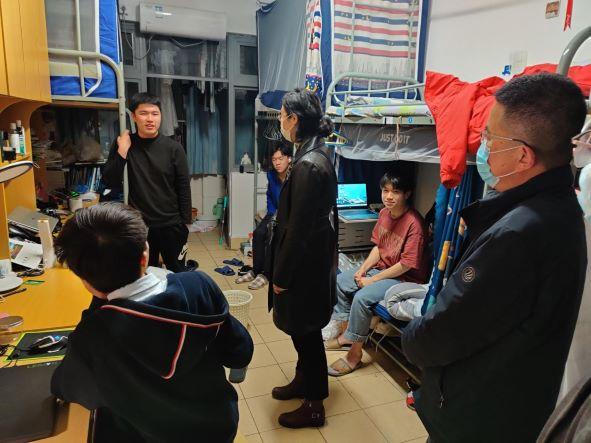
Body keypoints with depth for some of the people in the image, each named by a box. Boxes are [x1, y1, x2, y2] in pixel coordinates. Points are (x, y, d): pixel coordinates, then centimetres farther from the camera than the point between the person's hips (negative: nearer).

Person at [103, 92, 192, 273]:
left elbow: (183, 188, -2)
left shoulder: (173, 148, -5)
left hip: (171, 225, -1)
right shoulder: (123, 144, 0)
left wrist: (184, 224, -3)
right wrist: (122, 151, -16)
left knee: (178, 274, 12)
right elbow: (110, 183, -5)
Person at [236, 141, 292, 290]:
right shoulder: (271, 174, 1)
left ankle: (266, 274, -14)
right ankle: (256, 270, -4)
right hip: (276, 213, 6)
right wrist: (273, 214, 1)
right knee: (258, 233, -18)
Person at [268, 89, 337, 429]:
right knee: (302, 329, 24)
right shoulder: (319, 153, 5)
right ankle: (303, 381, 45)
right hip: (315, 256, 9)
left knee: (305, 331, 8)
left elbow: (298, 227, -23)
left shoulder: (308, 164, -24)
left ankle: (314, 405, 27)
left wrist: (281, 275, -14)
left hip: (305, 263, -9)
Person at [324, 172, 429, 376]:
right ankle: (345, 332, 12)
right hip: (380, 269, 9)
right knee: (340, 281, 2)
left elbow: (406, 264, -23)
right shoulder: (384, 213, 1)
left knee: (362, 297, -27)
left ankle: (355, 354, -11)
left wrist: (372, 280, -18)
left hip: (405, 278, -9)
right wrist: (362, 269, -5)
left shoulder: (414, 223, -24)